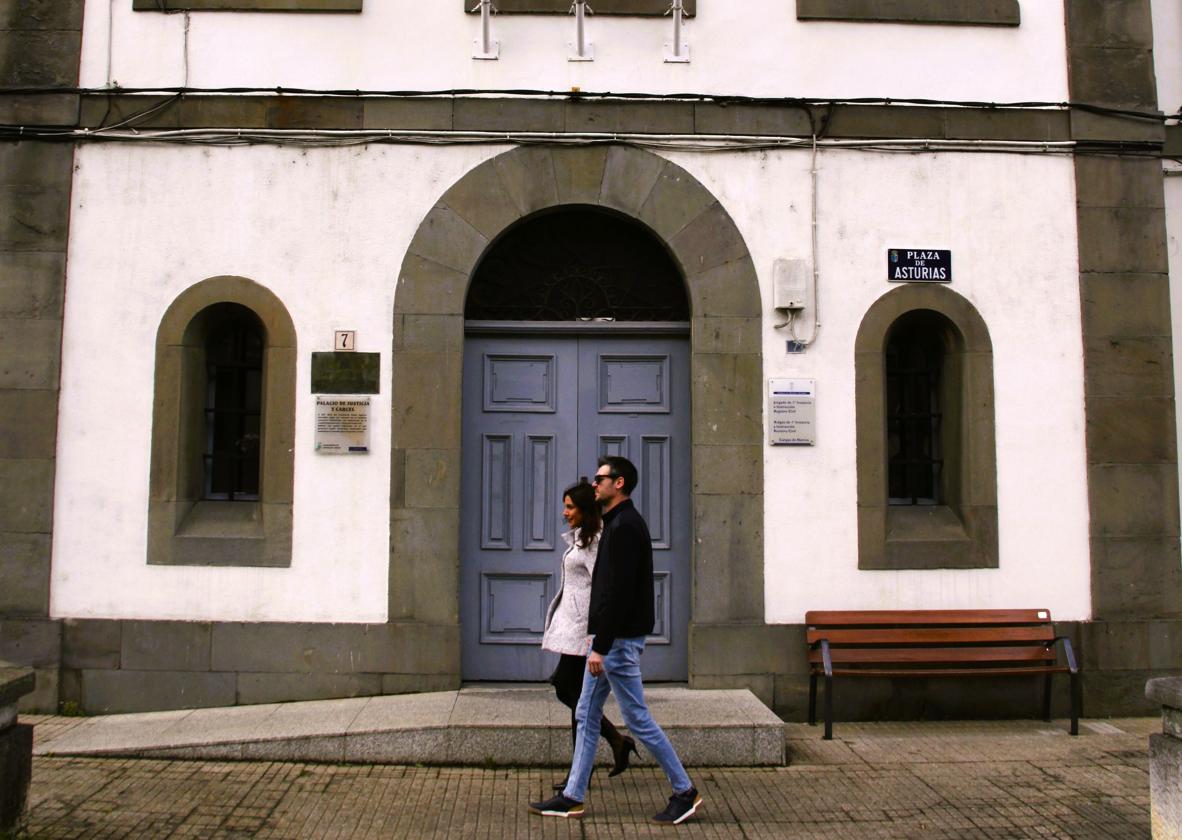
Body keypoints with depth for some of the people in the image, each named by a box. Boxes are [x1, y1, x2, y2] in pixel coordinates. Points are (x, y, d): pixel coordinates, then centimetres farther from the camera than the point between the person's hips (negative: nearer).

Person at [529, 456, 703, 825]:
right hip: (610, 638, 11)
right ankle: (572, 797, 19)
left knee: (638, 719, -2)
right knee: (587, 715, 13)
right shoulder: (618, 522, 15)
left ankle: (684, 791, 10)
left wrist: (601, 647, -24)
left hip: (619, 640, -11)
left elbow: (619, 592, -24)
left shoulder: (624, 526, -18)